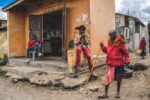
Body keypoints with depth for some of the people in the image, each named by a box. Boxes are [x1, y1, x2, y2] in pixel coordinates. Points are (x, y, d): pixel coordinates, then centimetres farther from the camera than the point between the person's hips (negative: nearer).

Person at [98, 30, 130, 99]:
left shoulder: (120, 42, -11)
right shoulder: (109, 42, 7)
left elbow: (125, 52, -6)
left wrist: (127, 60, -15)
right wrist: (103, 47, 2)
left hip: (118, 64, -5)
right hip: (110, 64, 5)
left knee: (119, 78, 12)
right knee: (107, 79, 5)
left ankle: (118, 93, 30)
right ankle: (105, 94, 14)